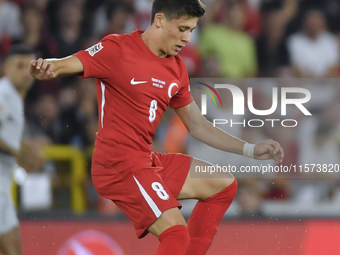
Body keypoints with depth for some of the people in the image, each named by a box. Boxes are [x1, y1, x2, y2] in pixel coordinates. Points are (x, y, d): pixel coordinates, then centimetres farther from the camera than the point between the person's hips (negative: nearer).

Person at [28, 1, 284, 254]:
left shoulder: (177, 68, 11)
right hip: (119, 165, -9)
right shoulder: (117, 49, -12)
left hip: (148, 160, 9)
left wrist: (250, 150, 15)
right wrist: (44, 68, -44)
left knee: (224, 185, 16)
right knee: (176, 232, -22)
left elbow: (197, 125, 19)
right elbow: (62, 66, -20)